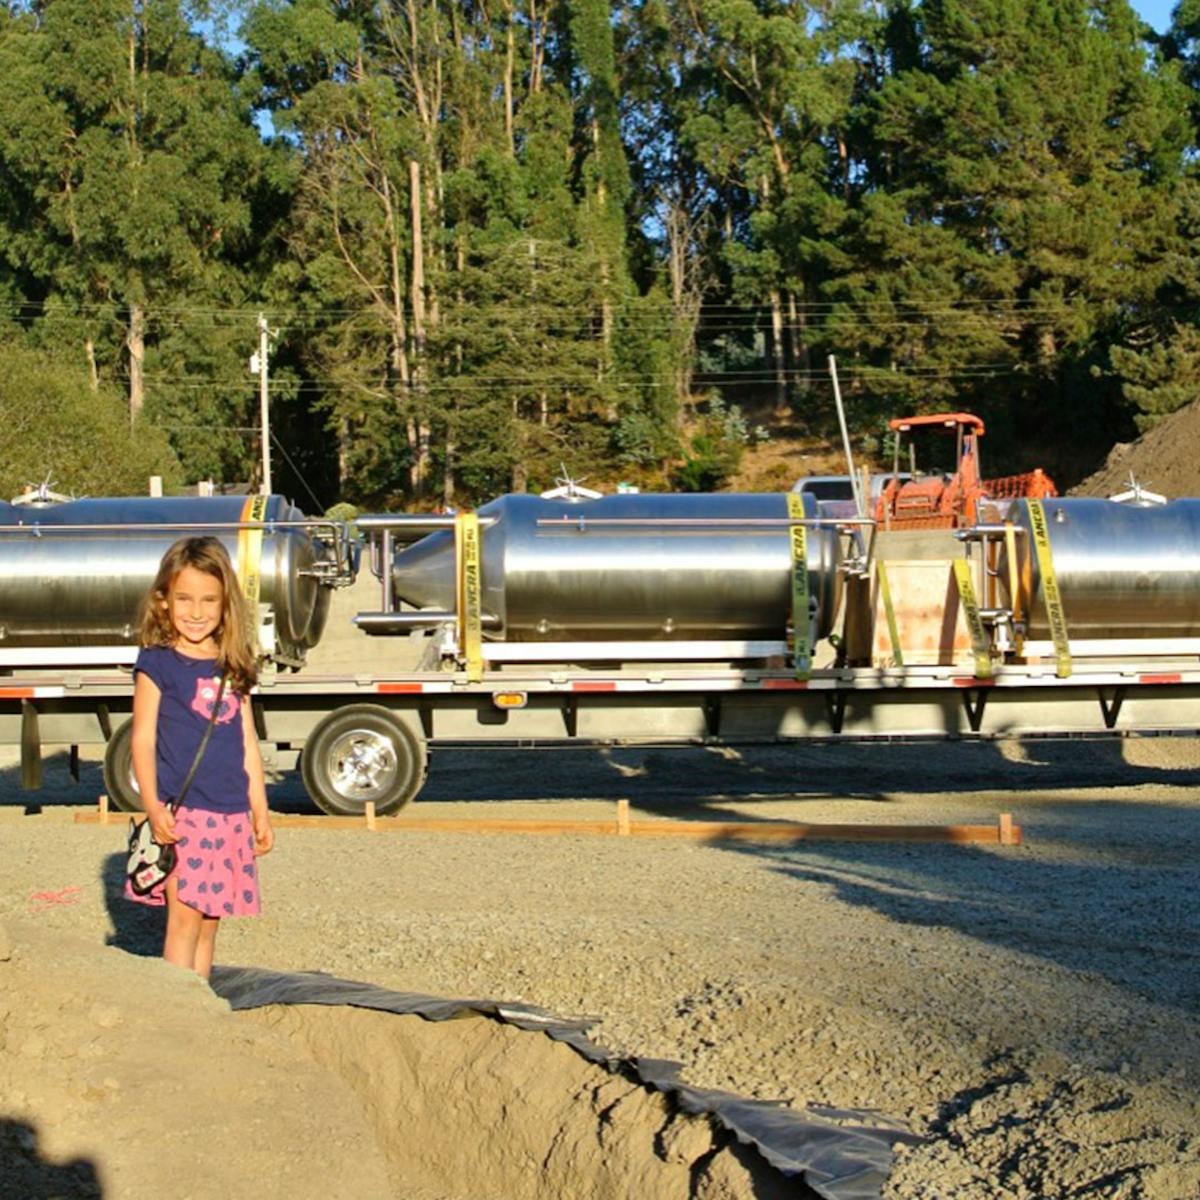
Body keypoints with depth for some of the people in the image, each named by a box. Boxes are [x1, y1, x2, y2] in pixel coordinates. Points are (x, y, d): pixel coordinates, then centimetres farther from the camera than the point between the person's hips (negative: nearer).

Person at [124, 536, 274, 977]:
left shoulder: (233, 668, 12)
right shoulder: (156, 664, -2)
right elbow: (143, 740, -6)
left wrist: (260, 812, 15)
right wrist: (152, 806, -17)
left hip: (231, 813, 5)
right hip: (180, 810, -5)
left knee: (210, 921, 9)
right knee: (185, 917, -8)